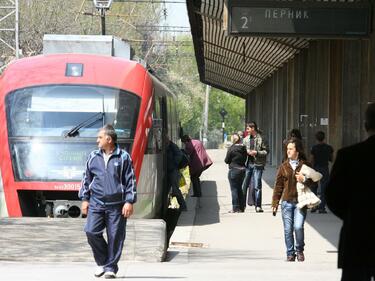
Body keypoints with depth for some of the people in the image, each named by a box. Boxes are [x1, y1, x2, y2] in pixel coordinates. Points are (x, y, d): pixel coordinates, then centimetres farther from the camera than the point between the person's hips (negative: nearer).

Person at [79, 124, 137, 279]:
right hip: (96, 203, 3)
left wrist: (129, 202, -6)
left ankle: (111, 267, 11)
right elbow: (86, 179, 17)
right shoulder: (93, 157, 10)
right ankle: (102, 262, 8)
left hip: (116, 205, -3)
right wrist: (85, 199, 11)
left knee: (115, 236, -2)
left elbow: (131, 181, 1)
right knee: (91, 231, -10)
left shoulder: (123, 157, 0)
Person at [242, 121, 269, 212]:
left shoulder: (261, 139, -5)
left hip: (257, 165, -5)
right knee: (244, 185, 6)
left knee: (257, 186, -3)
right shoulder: (246, 139, 11)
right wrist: (246, 151, -3)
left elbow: (266, 151, -5)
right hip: (248, 164, 5)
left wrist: (256, 153, -17)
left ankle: (258, 206, 3)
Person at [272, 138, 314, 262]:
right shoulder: (283, 166, 8)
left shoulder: (305, 165, 4)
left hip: (300, 201, -2)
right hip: (287, 201, 2)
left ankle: (299, 250, 7)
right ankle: (290, 253, 15)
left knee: (298, 227, -15)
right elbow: (278, 185, 10)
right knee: (288, 229, 2)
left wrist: (304, 180, -14)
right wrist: (275, 203, 6)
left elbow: (312, 182, 8)